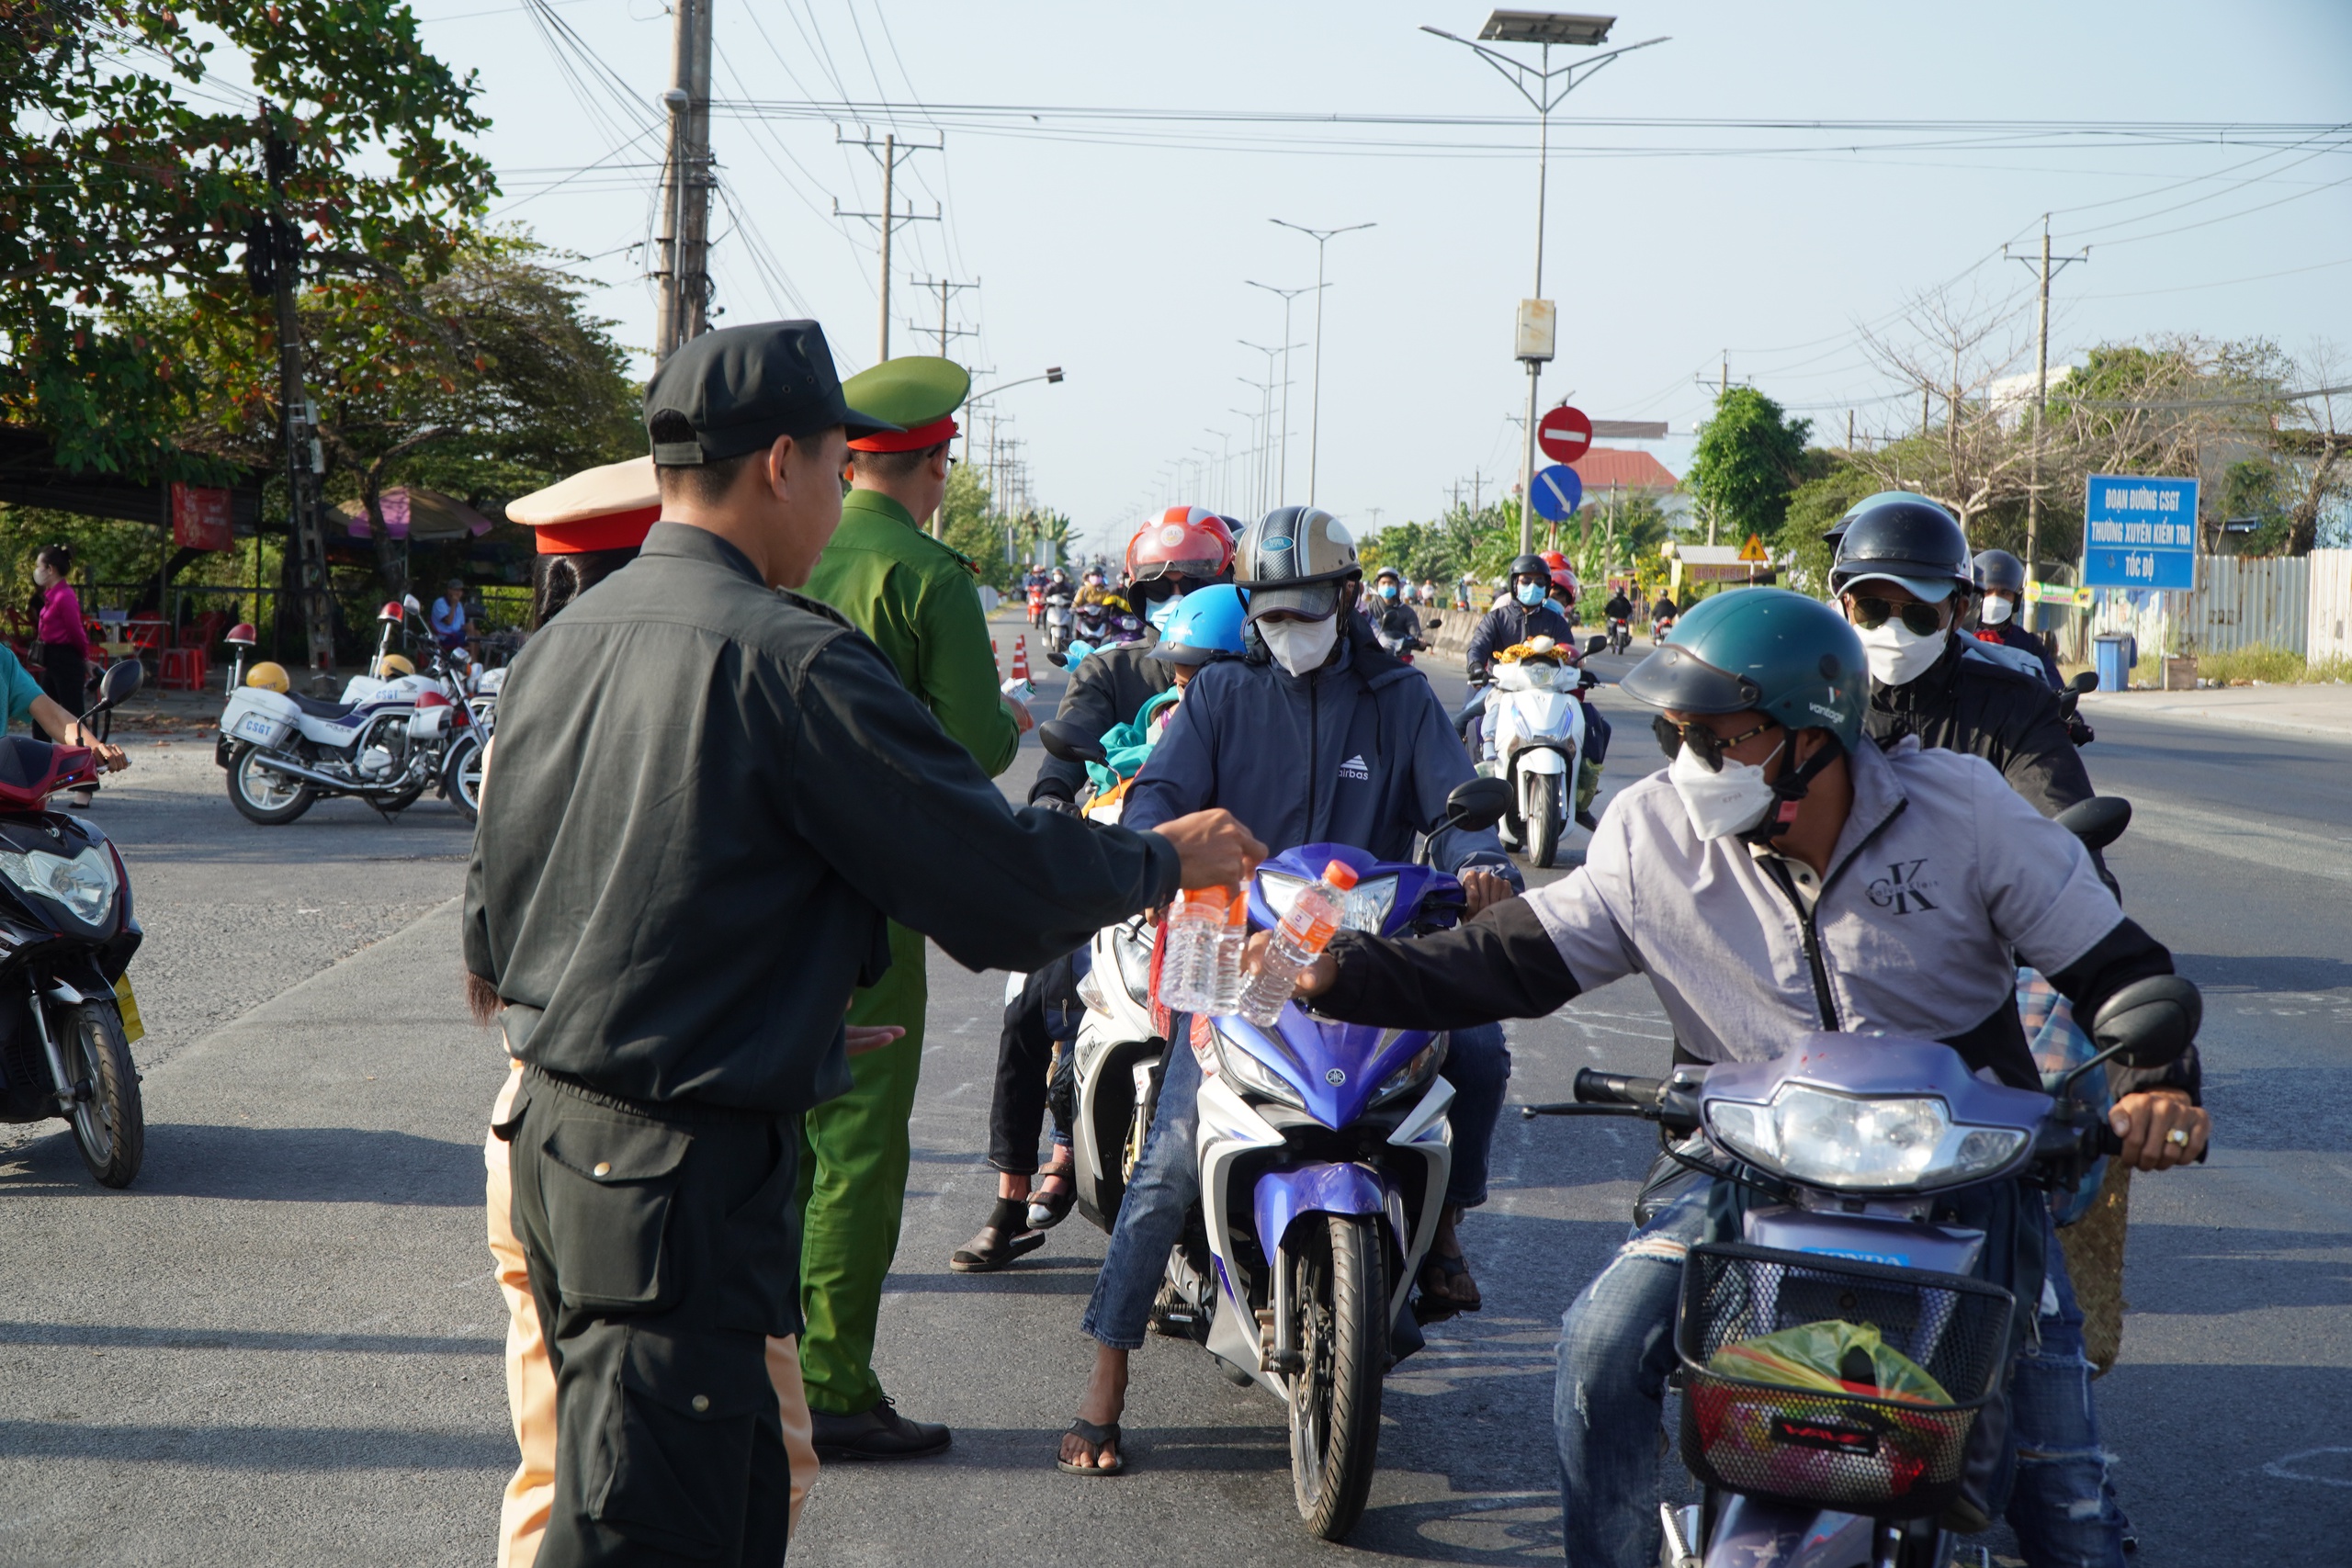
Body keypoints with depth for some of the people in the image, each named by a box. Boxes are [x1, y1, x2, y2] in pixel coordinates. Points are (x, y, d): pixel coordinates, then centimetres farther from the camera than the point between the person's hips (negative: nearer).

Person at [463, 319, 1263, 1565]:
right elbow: (999, 880, -13)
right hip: (683, 1174, -9)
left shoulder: (560, 643, 9)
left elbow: (494, 926, 18)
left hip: (555, 1132, 9)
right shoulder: (790, 660, -16)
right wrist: (1165, 859, 6)